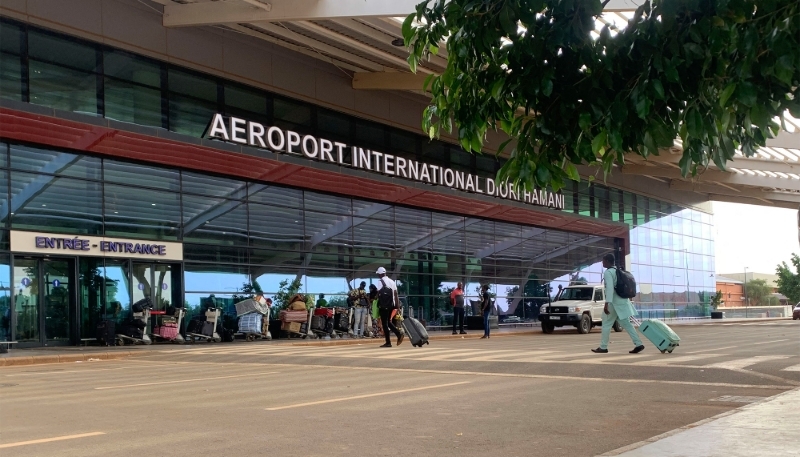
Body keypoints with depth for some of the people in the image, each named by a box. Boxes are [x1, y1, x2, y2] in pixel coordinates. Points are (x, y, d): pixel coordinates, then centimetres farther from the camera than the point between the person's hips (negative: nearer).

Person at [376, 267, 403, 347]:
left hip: (384, 305, -7)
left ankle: (388, 342, -3)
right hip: (392, 304, 7)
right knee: (388, 322, 18)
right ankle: (399, 333, -3)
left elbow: (379, 293, -13)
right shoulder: (392, 281, 14)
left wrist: (378, 305, -3)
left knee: (384, 323, -2)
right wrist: (397, 304, 11)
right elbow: (396, 294, 11)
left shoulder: (382, 281, -7)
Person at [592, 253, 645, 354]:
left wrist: (607, 303, -27)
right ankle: (638, 344, -1)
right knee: (626, 324, 7)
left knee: (606, 325, 1)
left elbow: (610, 288, -23)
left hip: (614, 302, -9)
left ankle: (603, 347, 6)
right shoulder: (617, 271, 16)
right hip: (622, 301, 9)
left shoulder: (608, 272, -12)